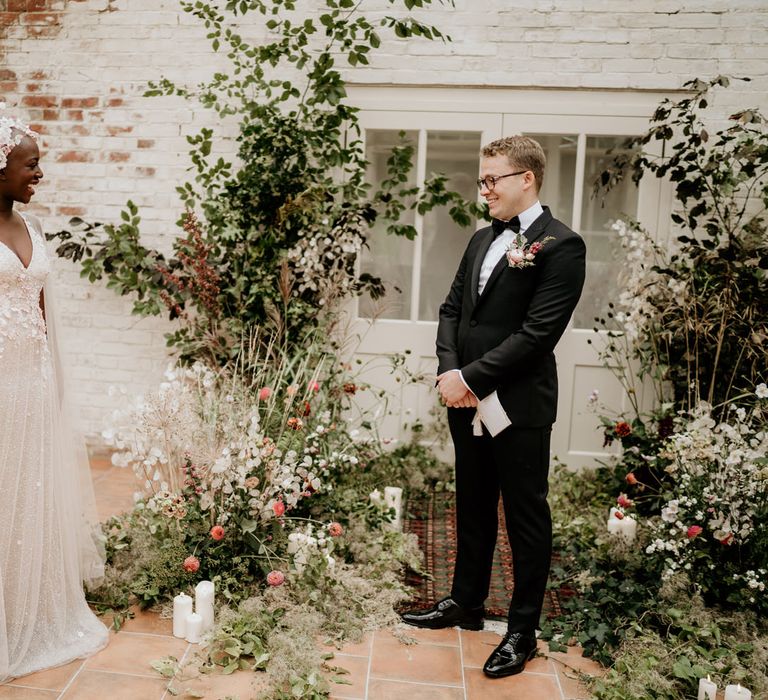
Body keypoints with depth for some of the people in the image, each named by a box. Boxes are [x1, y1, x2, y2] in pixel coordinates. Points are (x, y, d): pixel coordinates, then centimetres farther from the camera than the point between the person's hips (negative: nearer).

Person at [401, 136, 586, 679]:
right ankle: (466, 603, 37)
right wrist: (449, 370, -5)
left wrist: (471, 377, -17)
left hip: (519, 405, -7)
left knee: (527, 518, 7)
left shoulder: (561, 246, -11)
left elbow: (538, 332, -18)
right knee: (473, 507, 20)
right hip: (468, 402, 7)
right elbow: (452, 308, 12)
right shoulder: (482, 240, 13)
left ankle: (523, 631, 21)